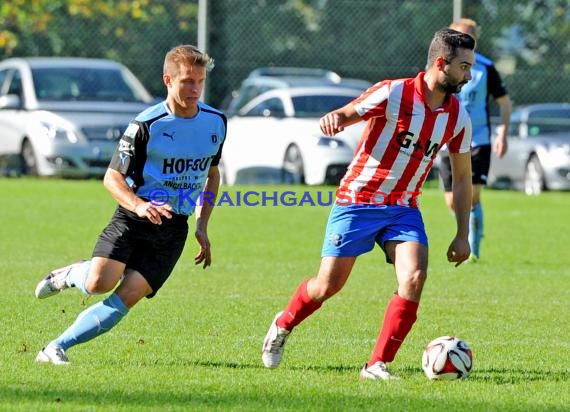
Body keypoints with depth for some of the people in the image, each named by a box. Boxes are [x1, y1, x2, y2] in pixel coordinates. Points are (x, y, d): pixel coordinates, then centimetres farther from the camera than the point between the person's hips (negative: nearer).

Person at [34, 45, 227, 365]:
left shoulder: (216, 122, 6)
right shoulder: (147, 124, -10)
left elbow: (212, 174, 22)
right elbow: (112, 177, -6)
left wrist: (202, 226, 13)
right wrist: (139, 205, -26)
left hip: (173, 229, 3)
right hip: (133, 219, -3)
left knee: (127, 297, -14)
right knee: (99, 283, -25)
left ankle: (57, 347, -7)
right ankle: (70, 275, 12)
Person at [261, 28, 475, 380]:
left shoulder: (458, 117, 1)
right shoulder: (393, 94, -15)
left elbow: (463, 177, 11)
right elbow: (345, 114, -12)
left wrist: (463, 235, 8)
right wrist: (334, 119, -38)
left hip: (404, 209, 4)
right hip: (358, 201, -4)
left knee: (414, 277, -20)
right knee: (328, 285, 0)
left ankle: (378, 365, -11)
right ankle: (283, 325, 32)